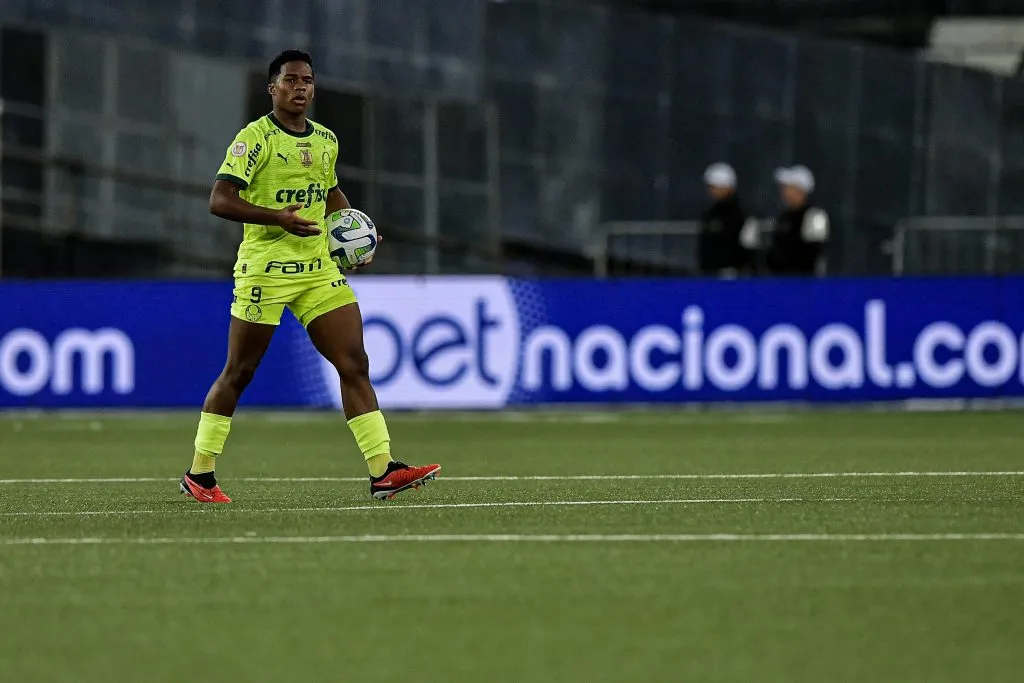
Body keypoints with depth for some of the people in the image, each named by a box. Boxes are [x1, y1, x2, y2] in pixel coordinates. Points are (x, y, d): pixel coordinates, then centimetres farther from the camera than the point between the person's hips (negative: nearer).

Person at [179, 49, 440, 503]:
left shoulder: (326, 141, 13)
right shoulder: (256, 137, -8)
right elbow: (219, 200, -14)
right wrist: (277, 218, -26)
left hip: (319, 269, 6)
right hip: (265, 269, -6)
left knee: (354, 364, -4)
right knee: (239, 372, 1)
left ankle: (382, 471, -7)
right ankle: (198, 475, 13)